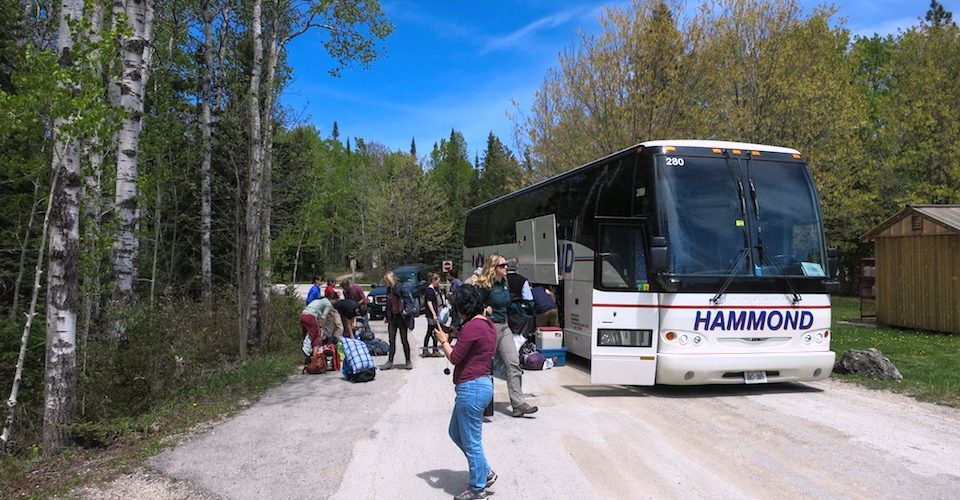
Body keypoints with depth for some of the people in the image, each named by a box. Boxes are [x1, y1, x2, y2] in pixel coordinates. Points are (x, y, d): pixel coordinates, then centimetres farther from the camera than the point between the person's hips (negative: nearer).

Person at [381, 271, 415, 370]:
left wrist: (407, 310, -28)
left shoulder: (400, 289, -13)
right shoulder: (389, 290, 10)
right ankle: (390, 362, 10)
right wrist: (387, 317, 19)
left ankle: (408, 361, 12)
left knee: (404, 340, 1)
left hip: (401, 317, -6)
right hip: (392, 318, 6)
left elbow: (409, 301, -13)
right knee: (392, 340, 6)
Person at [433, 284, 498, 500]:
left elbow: (454, 358, -14)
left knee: (471, 441, 4)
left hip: (471, 388, -11)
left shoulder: (472, 326, -20)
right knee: (456, 432, 23)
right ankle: (485, 472, 29)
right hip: (483, 383, 11)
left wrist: (444, 340, 0)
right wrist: (456, 336, 11)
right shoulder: (488, 324, 11)